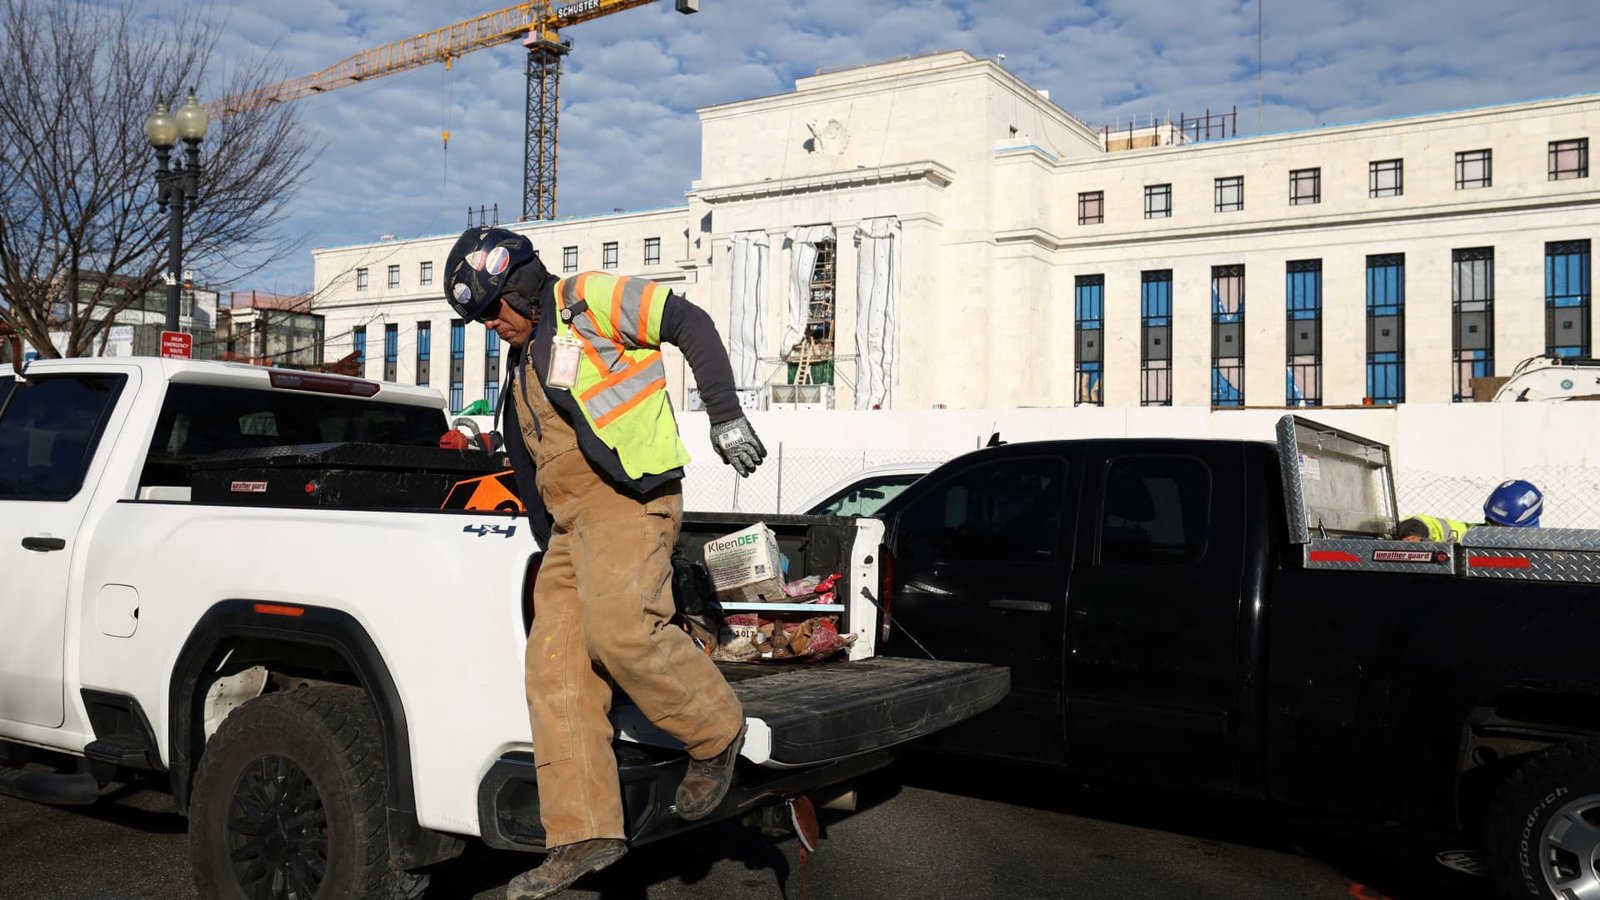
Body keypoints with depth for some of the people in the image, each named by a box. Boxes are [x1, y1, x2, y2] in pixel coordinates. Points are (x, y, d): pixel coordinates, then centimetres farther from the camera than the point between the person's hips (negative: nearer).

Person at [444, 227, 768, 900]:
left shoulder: (589, 300, 1)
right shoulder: (522, 363, 26)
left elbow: (689, 323, -6)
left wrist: (725, 416, -14)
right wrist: (549, 543, 25)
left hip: (627, 496, -9)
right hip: (568, 519, 9)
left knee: (621, 629, -27)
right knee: (555, 667, -2)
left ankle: (717, 733, -2)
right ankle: (583, 835, 0)